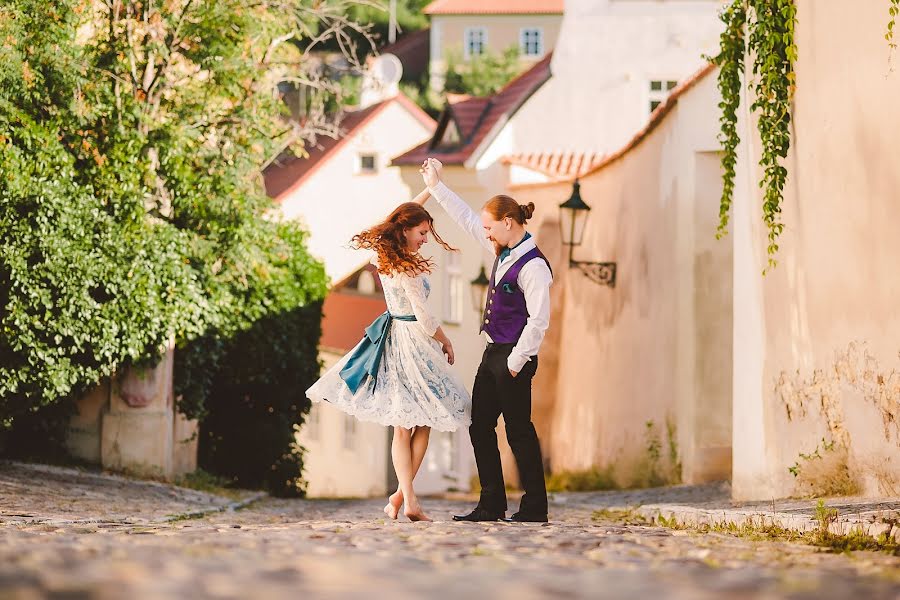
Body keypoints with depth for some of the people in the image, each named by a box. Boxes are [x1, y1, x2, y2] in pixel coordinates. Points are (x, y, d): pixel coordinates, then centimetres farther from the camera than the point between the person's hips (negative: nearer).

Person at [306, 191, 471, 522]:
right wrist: (446, 343, 0)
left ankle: (407, 497, -1)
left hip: (391, 337, 8)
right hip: (412, 339, -8)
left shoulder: (384, 256, 4)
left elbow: (404, 216, 23)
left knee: (402, 426, 7)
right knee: (424, 422, 2)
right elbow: (424, 318, -16)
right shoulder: (409, 269, -19)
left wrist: (429, 189, 26)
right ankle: (404, 495, 0)